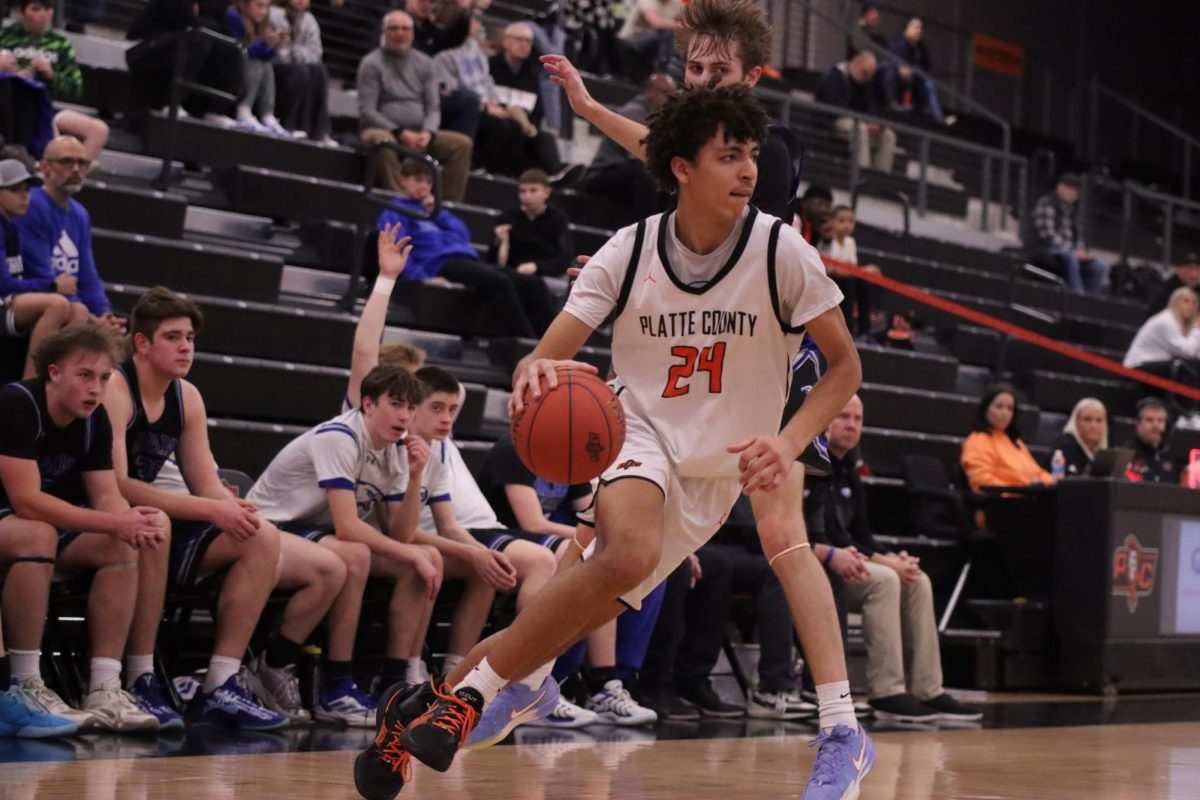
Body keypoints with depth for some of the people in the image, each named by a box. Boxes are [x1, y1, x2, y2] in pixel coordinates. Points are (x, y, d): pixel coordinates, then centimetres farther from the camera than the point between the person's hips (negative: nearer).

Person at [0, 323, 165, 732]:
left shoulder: (95, 420, -2)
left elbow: (107, 496, -4)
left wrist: (131, 521, -30)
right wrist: (114, 522, -34)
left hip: (49, 524, 7)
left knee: (121, 545, -15)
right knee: (36, 534, -37)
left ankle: (104, 690, -20)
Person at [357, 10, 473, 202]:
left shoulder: (424, 63, 13)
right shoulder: (371, 63, -1)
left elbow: (434, 107, 10)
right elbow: (366, 112, -8)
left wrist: (427, 133, -12)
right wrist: (401, 133, -18)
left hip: (418, 134, 5)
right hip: (384, 130, -5)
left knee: (463, 143, -15)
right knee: (383, 141, -40)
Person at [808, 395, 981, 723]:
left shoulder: (848, 475, 19)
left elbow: (862, 536, 18)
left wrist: (892, 559, -2)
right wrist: (830, 555, -23)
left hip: (843, 566, 9)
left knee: (917, 582, -4)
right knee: (882, 579, -29)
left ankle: (926, 692, -6)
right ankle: (886, 694, -28)